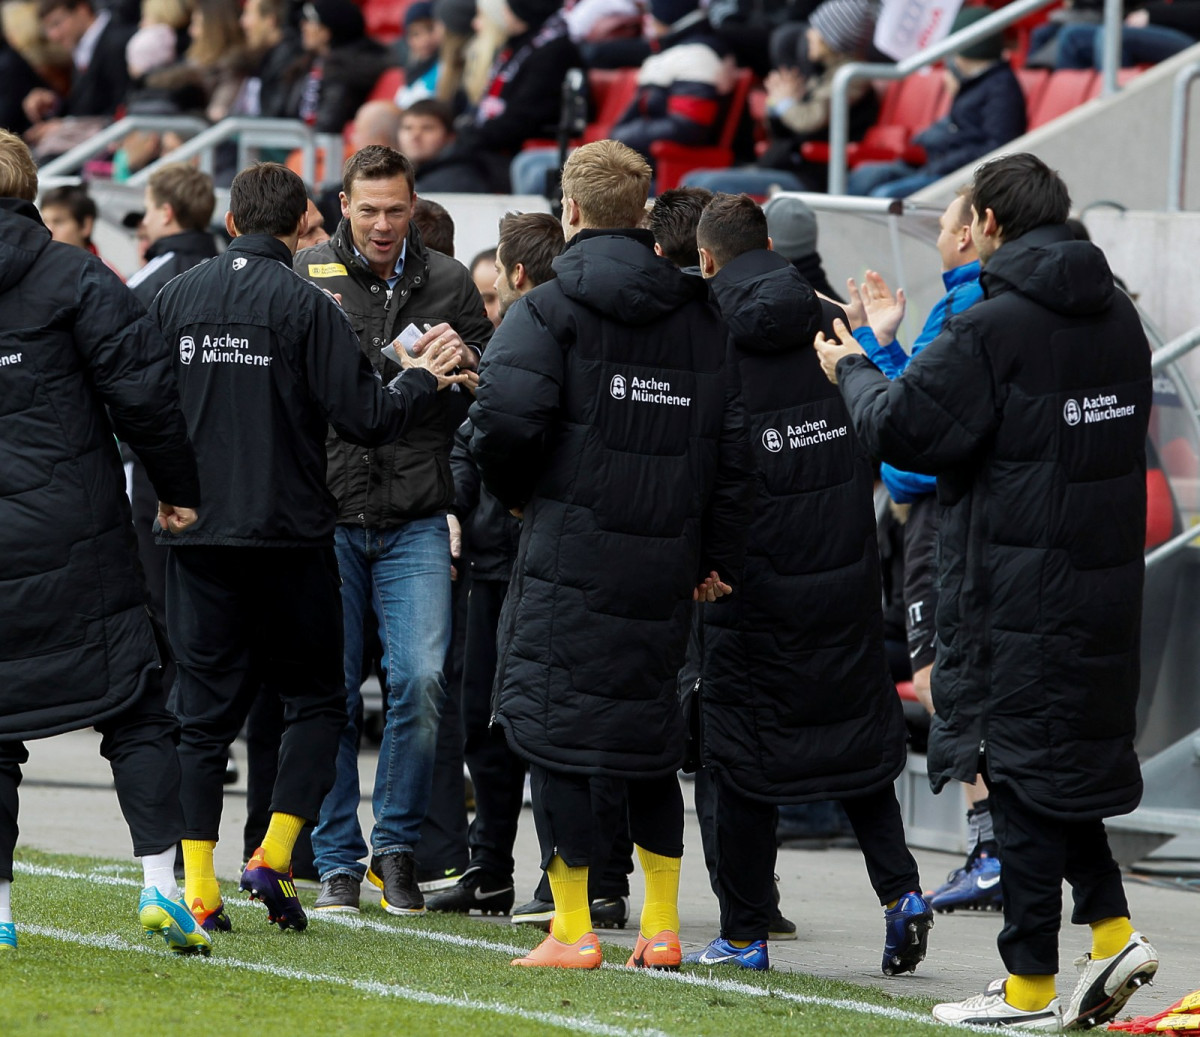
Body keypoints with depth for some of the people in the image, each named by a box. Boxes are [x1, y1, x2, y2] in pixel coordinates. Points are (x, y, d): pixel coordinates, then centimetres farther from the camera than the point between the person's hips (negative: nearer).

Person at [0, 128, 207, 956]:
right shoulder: (74, 278, -3)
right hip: (73, 538, -2)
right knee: (134, 707, 2)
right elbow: (144, 390, -8)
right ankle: (161, 880, -8)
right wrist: (178, 488, 4)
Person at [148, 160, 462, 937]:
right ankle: (275, 856, -4)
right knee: (317, 700, 10)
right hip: (288, 536, -4)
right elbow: (367, 417, -12)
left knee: (205, 711, 7)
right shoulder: (307, 306, -10)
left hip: (197, 536, 4)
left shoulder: (176, 298, 4)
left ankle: (198, 884, 1)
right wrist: (422, 381, 6)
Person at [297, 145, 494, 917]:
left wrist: (465, 361, -9)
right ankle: (339, 860, 12)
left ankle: (398, 845, 5)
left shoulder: (448, 283, 8)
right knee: (333, 688, 3)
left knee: (422, 679, -10)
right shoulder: (307, 276, 4)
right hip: (328, 512, 0)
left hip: (416, 518, 1)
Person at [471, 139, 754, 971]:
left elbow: (507, 418, -19)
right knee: (652, 741, 14)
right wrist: (718, 553, 13)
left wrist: (516, 491, 1)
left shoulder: (550, 310, -6)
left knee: (554, 731, 1)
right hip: (664, 563, 5)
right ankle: (661, 927, 14)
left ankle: (573, 929, -1)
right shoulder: (700, 316, 10)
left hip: (569, 554, -5)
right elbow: (735, 441, 7)